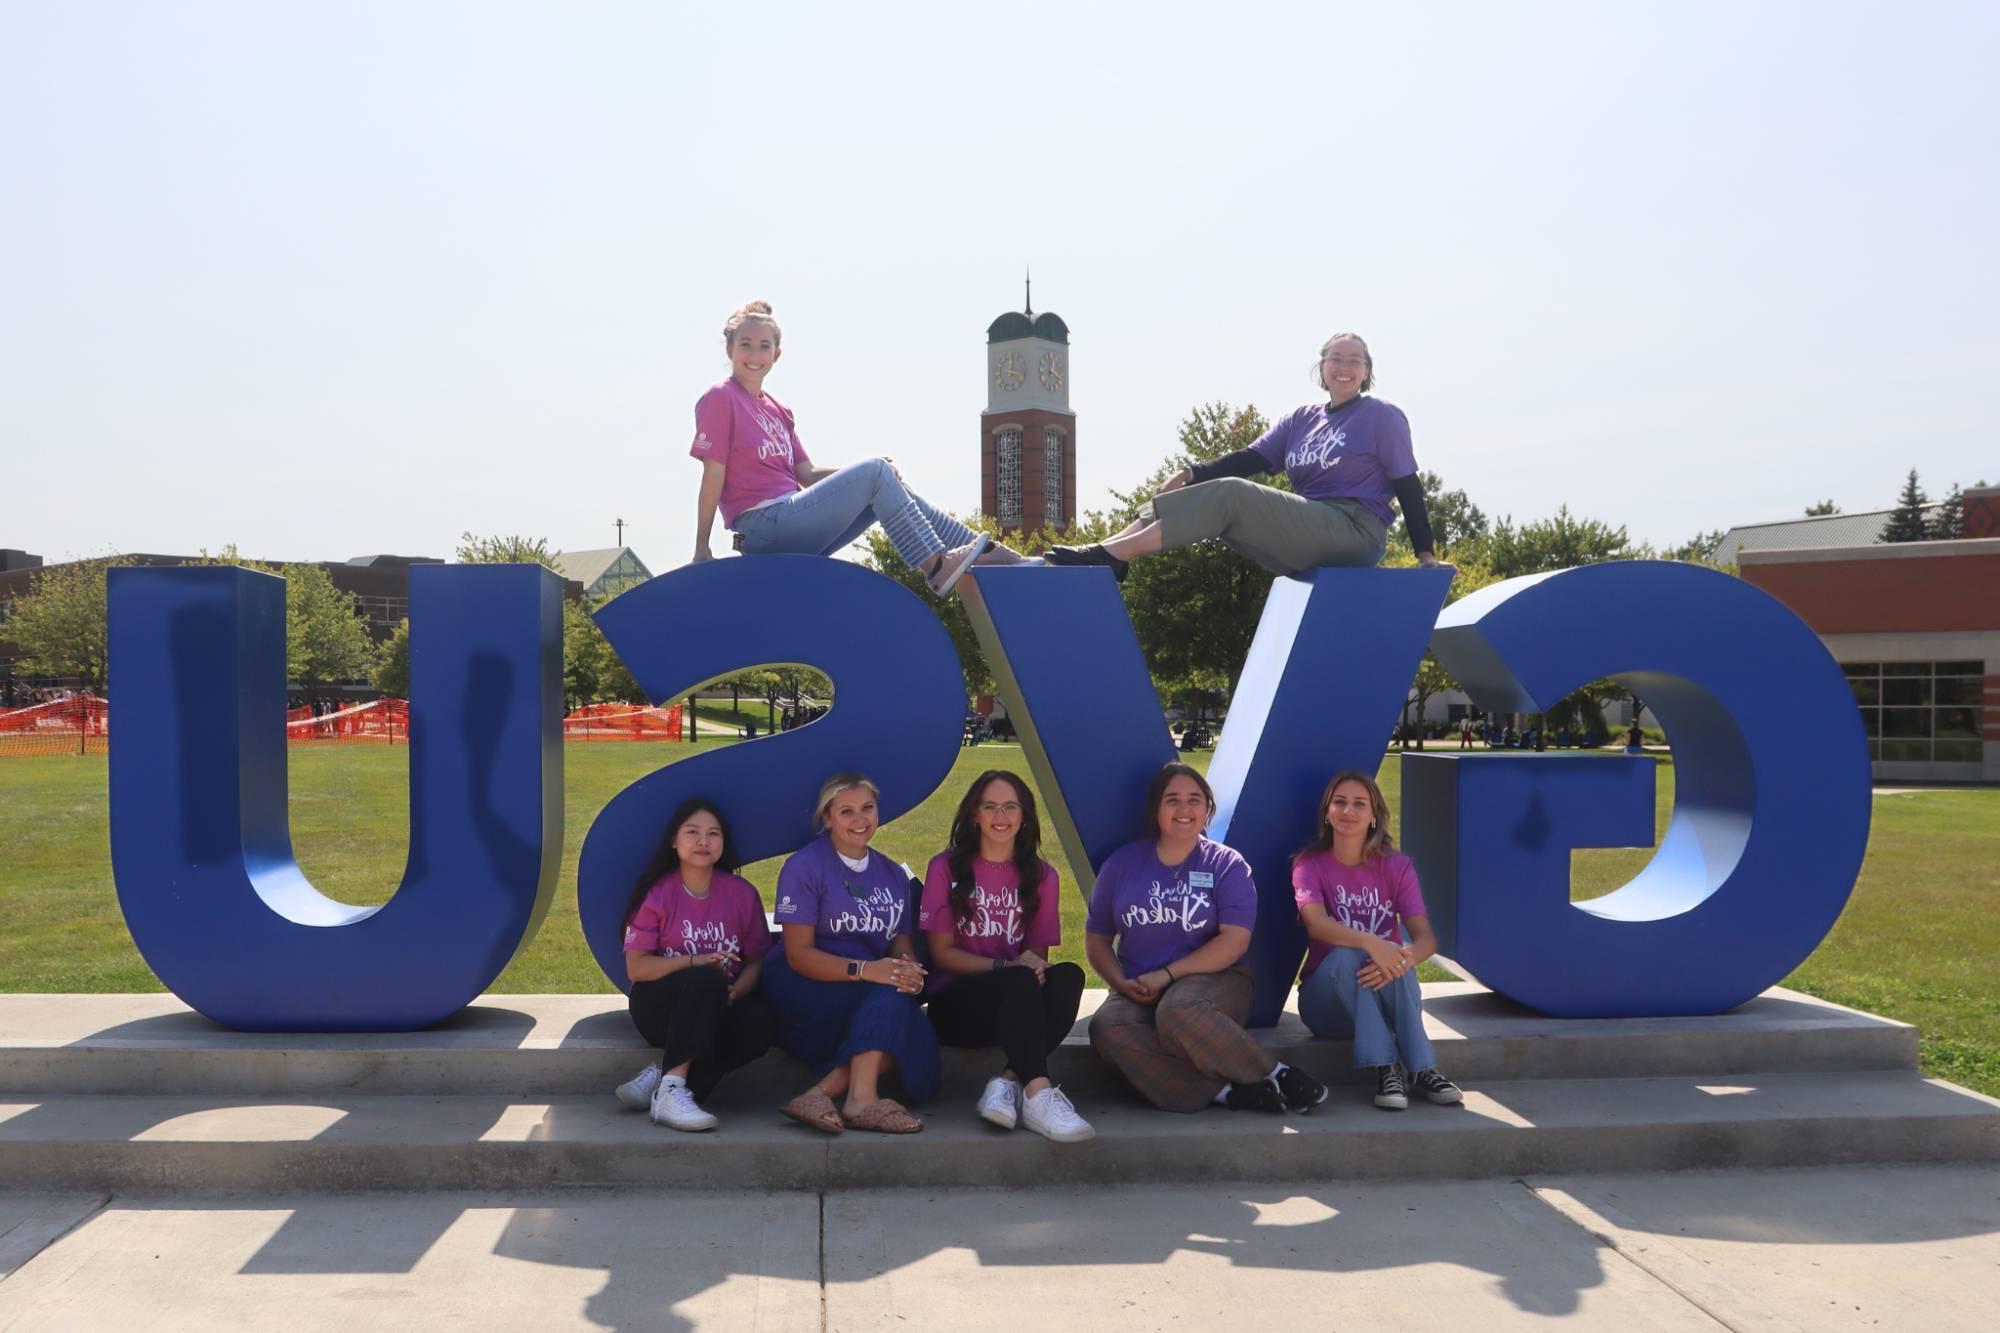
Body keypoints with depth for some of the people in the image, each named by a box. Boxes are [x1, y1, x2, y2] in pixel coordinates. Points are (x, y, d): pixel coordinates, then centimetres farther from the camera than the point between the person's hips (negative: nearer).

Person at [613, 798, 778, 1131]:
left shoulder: (742, 894, 3)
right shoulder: (656, 893, -3)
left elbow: (755, 961, 3)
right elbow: (636, 967, -9)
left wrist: (733, 993, -19)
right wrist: (696, 961, -23)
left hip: (719, 1007, 3)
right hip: (662, 1005, -3)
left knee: (761, 1020, -31)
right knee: (707, 980, -35)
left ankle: (662, 1075, -22)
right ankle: (672, 1089, -39)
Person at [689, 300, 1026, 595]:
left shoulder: (778, 411, 18)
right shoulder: (720, 399, -5)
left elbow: (807, 475, 13)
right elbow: (713, 477, -9)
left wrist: (878, 475, 1)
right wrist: (702, 549, -10)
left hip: (791, 521, 8)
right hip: (764, 527, -8)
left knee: (889, 484, 4)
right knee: (875, 472, -13)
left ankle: (982, 552, 1)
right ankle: (934, 566, -15)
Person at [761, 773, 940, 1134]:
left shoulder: (893, 875, 13)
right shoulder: (805, 866, -6)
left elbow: (900, 943, 8)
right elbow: (798, 955, -13)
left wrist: (908, 968, -18)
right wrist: (864, 970, -28)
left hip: (872, 995, 5)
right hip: (801, 991, -5)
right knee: (891, 997, -31)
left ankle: (821, 1093, -34)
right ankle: (862, 1099, -37)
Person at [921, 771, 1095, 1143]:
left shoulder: (1041, 877, 10)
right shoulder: (946, 868, 1)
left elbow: (1038, 955, 9)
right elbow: (942, 952, -3)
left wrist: (1035, 965, -17)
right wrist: (1006, 966, -18)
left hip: (1019, 1007, 3)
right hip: (955, 1005, -3)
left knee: (1068, 975, -29)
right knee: (1020, 981, -35)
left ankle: (1009, 1081, -36)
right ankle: (1038, 1095, -46)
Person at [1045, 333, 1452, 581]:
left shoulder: (1384, 417, 3)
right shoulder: (1301, 420, 17)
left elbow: (1407, 485, 0)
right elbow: (1250, 460, 7)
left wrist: (1426, 554, -6)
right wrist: (1192, 474, -9)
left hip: (1355, 533, -6)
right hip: (1309, 543, 7)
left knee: (1231, 494, -23)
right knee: (1222, 493, -10)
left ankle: (1111, 556, -32)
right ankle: (1108, 554, -24)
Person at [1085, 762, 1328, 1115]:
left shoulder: (1226, 864, 2)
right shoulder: (1122, 864, 9)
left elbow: (1235, 940, -9)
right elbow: (1096, 939, 12)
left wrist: (1167, 974, -15)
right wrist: (1121, 983, -7)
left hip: (1214, 981, -3)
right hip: (1139, 994, 3)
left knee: (1178, 1011, -39)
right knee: (1107, 1027, -32)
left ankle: (1277, 1077, -22)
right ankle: (1228, 1092, -34)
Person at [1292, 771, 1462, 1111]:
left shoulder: (1396, 867, -2)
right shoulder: (1309, 865, -6)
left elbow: (1426, 938, -15)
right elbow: (1317, 923, -27)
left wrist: (1404, 957, -40)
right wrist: (1370, 942, -46)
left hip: (1387, 994, 1)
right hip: (1329, 998, -1)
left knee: (1397, 953, -32)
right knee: (1346, 955, -34)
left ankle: (1422, 1069, -33)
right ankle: (1384, 1070, -35)